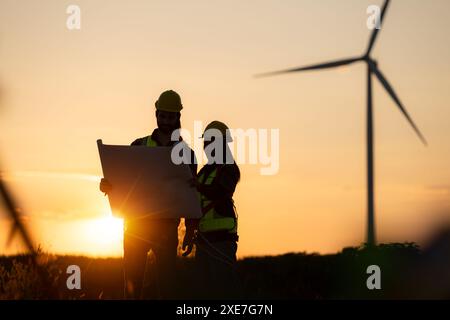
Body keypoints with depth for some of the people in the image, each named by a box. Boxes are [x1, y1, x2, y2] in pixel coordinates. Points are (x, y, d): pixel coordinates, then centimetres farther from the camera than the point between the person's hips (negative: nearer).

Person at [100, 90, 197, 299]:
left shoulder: (185, 153, 9)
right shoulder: (138, 146, 12)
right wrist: (106, 184, -16)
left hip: (166, 226, -1)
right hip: (136, 223, 1)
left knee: (166, 281, -4)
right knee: (132, 279, 0)